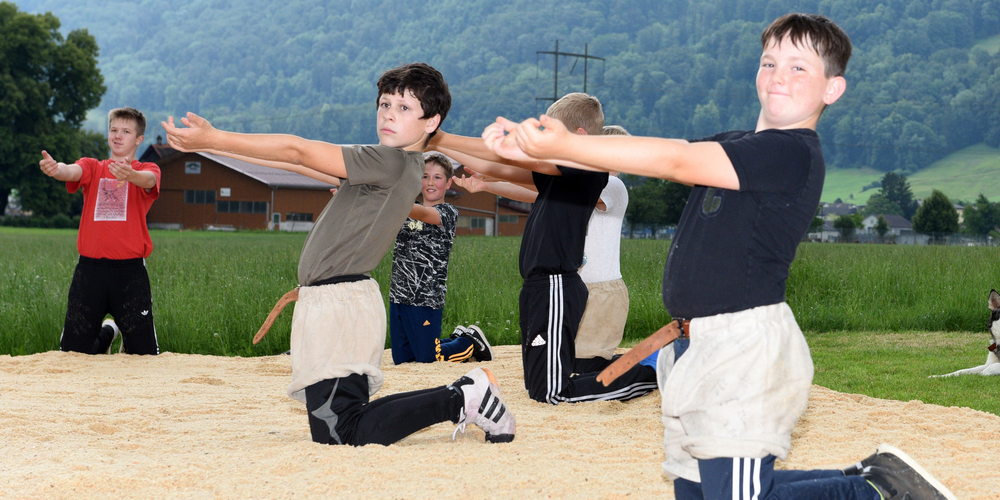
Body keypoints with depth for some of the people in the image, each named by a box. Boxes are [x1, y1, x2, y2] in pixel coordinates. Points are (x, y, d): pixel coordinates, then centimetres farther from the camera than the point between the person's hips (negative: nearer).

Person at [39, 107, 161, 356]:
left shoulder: (147, 170, 7)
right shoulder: (92, 167, 12)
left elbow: (148, 180, -18)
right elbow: (72, 171, -12)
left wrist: (130, 175, -43)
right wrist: (55, 169, -37)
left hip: (130, 270, -2)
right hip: (90, 268, 2)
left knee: (144, 353, -1)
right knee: (74, 349, 3)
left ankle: (128, 342, 35)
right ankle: (107, 333, 36)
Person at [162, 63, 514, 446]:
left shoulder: (391, 162, -12)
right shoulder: (398, 166, 16)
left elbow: (296, 151, -11)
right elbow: (301, 162, 19)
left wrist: (212, 138, -6)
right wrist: (212, 144, 20)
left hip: (338, 303, -10)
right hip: (332, 302, 10)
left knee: (341, 436, -16)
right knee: (328, 432, 13)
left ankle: (460, 400, -5)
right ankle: (469, 395, 14)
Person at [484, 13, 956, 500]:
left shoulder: (794, 153, -12)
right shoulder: (733, 146, 17)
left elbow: (673, 161, -17)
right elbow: (642, 154, 9)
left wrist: (563, 145, -20)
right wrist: (532, 146, -1)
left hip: (746, 345, -9)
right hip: (697, 347, 9)